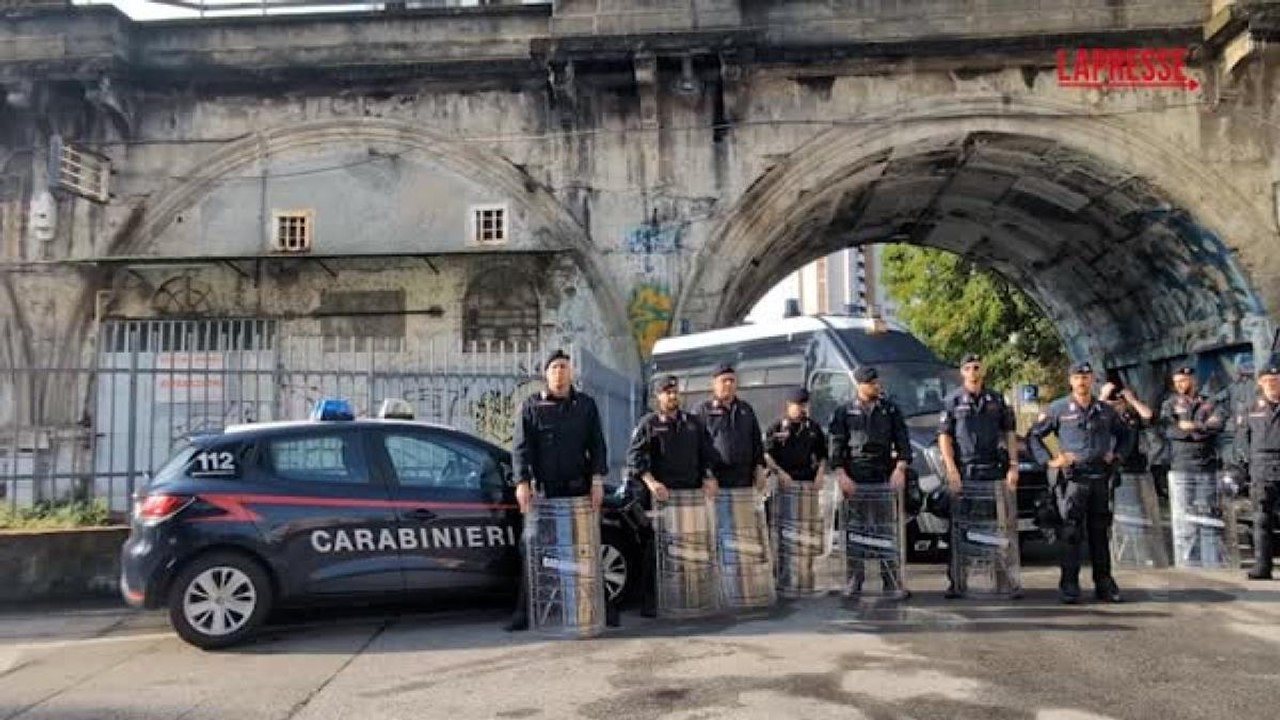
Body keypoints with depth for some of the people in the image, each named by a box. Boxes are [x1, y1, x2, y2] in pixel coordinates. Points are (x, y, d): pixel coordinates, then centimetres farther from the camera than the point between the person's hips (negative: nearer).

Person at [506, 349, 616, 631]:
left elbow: (597, 446, 7)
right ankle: (525, 611, 9)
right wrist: (522, 483, -15)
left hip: (580, 490, 1)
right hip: (543, 492, -1)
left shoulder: (585, 405, 9)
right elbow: (521, 447, -2)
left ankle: (602, 608, 16)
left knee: (589, 550, 7)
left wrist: (597, 480, -6)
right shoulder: (531, 406, 5)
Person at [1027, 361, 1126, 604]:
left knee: (1100, 532, 10)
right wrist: (1049, 460, -5)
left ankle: (1104, 584, 18)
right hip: (1073, 477, -4)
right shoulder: (1059, 408, 1)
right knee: (1071, 532, -5)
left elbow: (1121, 434, 29)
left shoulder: (1105, 410, 12)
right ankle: (1069, 586, -1)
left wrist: (1114, 454, 14)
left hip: (1100, 477, 4)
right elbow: (1033, 436, 3)